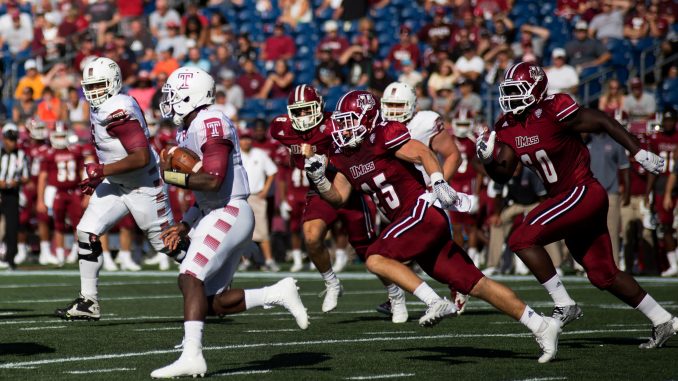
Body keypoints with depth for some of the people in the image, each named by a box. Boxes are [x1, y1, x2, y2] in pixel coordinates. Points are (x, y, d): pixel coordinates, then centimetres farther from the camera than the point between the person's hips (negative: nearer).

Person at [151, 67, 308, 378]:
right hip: (213, 216, 11)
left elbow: (213, 180, -24)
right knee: (215, 303, 7)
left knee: (190, 278, -21)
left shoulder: (210, 124, -14)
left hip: (229, 214, -11)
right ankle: (278, 295, 15)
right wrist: (184, 227, 17)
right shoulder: (188, 131, 18)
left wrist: (171, 176, -12)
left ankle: (191, 355, -27)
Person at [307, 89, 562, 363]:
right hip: (413, 219, 8)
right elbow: (338, 196, 16)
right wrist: (318, 178, 0)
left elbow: (424, 154, -20)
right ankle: (540, 325, 4)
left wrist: (439, 183, -35)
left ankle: (436, 303, -19)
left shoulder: (383, 135, -9)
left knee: (375, 259, -20)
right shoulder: (344, 155, 16)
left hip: (423, 210, -8)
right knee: (475, 285, 4)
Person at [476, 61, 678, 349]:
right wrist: (488, 157, -13)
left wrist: (639, 153, -10)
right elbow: (502, 174, 8)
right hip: (563, 198, 9)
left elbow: (603, 123, -12)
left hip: (582, 193, -9)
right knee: (603, 274, 13)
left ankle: (564, 305, -11)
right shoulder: (508, 127, 6)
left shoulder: (553, 110, -18)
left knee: (522, 239, -17)